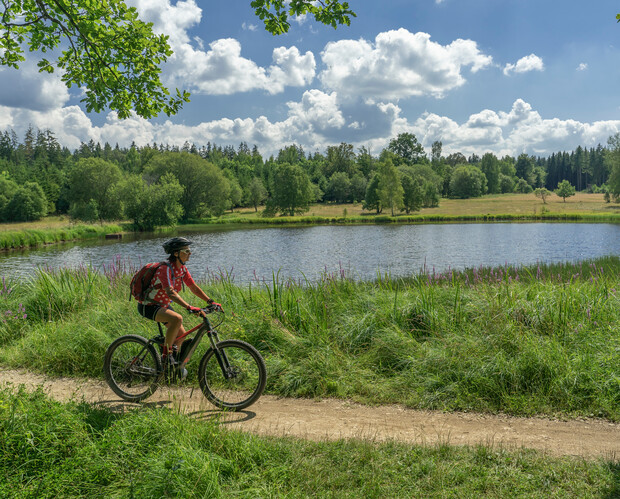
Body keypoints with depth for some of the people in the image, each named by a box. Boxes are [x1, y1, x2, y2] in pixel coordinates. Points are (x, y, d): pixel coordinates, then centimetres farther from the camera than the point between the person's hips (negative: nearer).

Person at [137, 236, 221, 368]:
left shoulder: (182, 269, -2)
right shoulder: (166, 269, -28)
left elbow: (194, 288, 3)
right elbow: (171, 293, -40)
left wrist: (210, 302, -9)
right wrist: (190, 308, -49)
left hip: (163, 305, 9)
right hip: (148, 306, -9)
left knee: (181, 335, 7)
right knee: (177, 318, -33)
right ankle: (167, 354, -17)